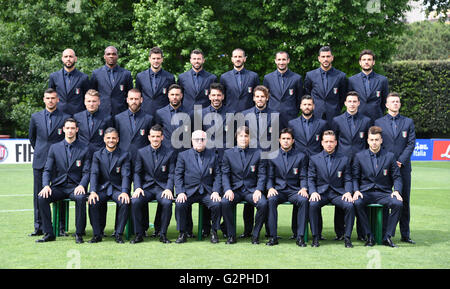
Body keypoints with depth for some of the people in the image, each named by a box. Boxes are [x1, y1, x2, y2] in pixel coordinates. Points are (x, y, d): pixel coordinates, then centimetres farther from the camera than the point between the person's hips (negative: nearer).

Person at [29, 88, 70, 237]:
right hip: (40, 161, 3)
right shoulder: (36, 117, 8)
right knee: (38, 195, 4)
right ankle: (39, 227, 11)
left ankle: (61, 227, 5)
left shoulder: (65, 117, -1)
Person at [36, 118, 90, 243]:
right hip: (58, 186, 2)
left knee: (81, 198, -35)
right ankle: (48, 234, -15)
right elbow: (47, 170, 6)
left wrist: (81, 185, -20)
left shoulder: (84, 149, 5)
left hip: (75, 187, -2)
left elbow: (86, 172, 0)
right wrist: (46, 185, -13)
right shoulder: (54, 148, 10)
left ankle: (79, 234, -21)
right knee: (42, 197, -26)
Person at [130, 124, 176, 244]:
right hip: (146, 187, 1)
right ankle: (139, 234, -14)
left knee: (167, 202, -33)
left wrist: (168, 188, -15)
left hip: (162, 187, -1)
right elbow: (137, 173, 7)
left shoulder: (170, 153, 5)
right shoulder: (141, 152, 8)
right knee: (135, 201, -28)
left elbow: (171, 174, 2)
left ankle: (163, 234, -16)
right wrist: (138, 187, -10)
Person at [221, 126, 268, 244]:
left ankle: (255, 235, -10)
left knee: (263, 203, -29)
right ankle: (231, 235, -14)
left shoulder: (257, 153, 7)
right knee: (224, 202, -30)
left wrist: (258, 190, -13)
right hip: (235, 189, 0)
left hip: (251, 190, 0)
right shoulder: (228, 153, 8)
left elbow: (262, 175, 4)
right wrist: (228, 189, -14)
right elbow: (225, 174, 4)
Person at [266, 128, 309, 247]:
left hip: (294, 190, 0)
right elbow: (269, 176, 7)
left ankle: (300, 237, -26)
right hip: (278, 189, 0)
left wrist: (304, 188, -14)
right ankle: (273, 236, -26)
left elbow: (303, 177, 6)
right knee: (271, 199, -34)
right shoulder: (272, 156, 9)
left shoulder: (301, 156, 9)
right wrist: (270, 188, -13)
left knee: (304, 200, -33)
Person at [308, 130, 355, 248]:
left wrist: (348, 192, -12)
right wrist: (313, 192, -14)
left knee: (349, 205, -30)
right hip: (320, 192, 0)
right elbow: (310, 179, 5)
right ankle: (315, 237, -19)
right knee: (313, 204, -32)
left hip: (337, 192, 1)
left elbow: (348, 180, 8)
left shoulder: (344, 159, 11)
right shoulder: (314, 159, 9)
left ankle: (347, 237, -16)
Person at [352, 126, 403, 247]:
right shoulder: (359, 156, 6)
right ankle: (369, 236, -20)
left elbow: (397, 177, 8)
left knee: (398, 203, -30)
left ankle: (387, 236, -15)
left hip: (383, 193, 0)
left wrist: (397, 190, -11)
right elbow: (355, 177, 7)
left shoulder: (390, 156, 6)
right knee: (357, 203, -34)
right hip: (365, 192, 0)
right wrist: (356, 191, -11)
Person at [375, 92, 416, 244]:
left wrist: (400, 161, -8)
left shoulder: (408, 122, 10)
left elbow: (411, 144, 3)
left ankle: (405, 234, 10)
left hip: (403, 166, 1)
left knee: (404, 200, 4)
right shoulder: (378, 122, 7)